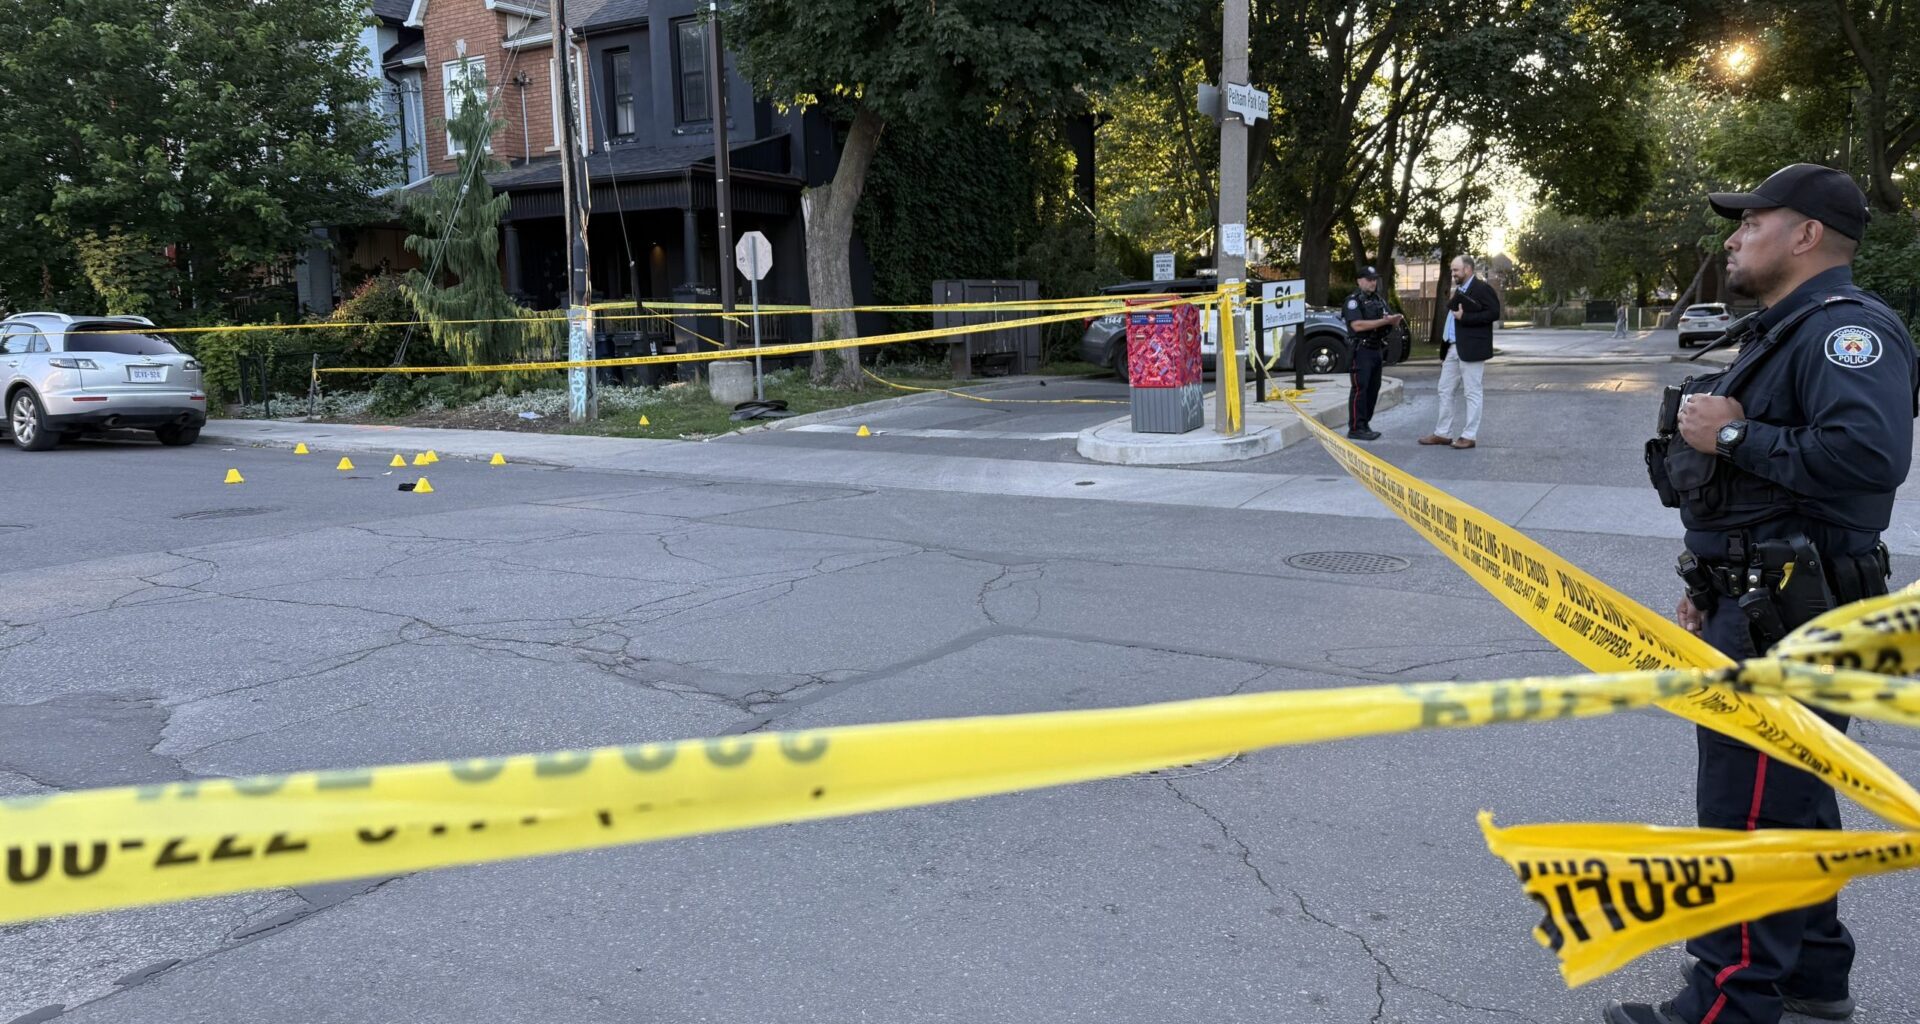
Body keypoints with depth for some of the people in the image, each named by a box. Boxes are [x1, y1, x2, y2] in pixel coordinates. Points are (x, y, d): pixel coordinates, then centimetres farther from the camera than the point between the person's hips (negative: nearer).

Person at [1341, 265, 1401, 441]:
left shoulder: (1379, 300, 17)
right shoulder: (1353, 300, -8)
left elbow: (1388, 322, 20)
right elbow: (1357, 325, -21)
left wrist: (1395, 320, -5)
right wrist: (1385, 321, -21)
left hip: (1377, 350, 8)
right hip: (1361, 351, -8)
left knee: (1373, 389, 9)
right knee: (1360, 389, -9)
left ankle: (1365, 425, 16)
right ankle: (1355, 428, -8)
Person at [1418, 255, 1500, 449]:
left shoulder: (1482, 288, -7)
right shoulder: (1458, 290, 18)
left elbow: (1494, 313, -16)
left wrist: (1464, 317, -19)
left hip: (1470, 349, -9)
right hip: (1452, 348, 9)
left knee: (1472, 393, -1)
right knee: (1445, 391, 11)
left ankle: (1469, 436, 2)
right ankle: (1443, 433, 18)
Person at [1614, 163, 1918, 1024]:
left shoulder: (1846, 327, -16)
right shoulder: (1781, 332, 17)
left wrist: (1732, 435, -24)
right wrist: (1712, 584, 19)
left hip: (1787, 620, -11)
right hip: (1758, 606, 11)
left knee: (1748, 812, -4)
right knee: (1792, 794, 20)